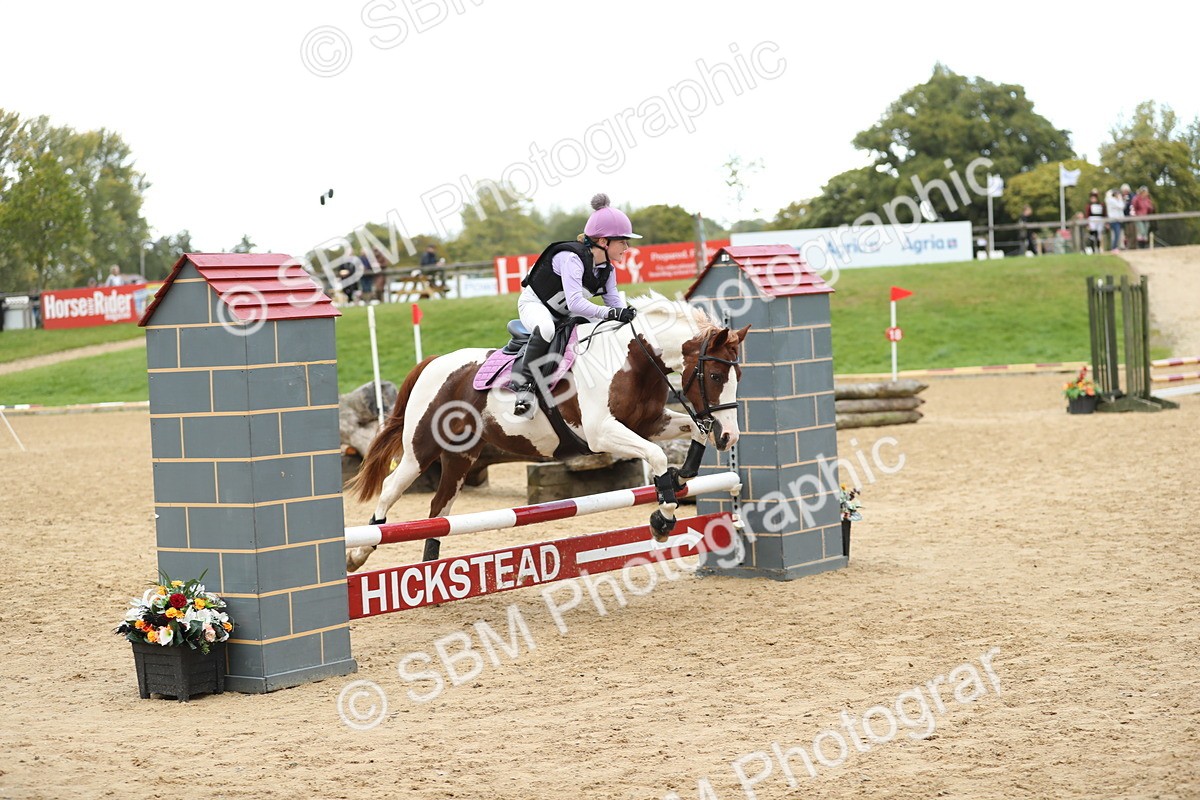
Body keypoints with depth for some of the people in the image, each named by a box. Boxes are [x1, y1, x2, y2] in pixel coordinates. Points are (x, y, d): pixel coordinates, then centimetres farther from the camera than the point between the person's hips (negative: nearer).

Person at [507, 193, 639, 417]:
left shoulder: (607, 270, -4)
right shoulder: (572, 258, -31)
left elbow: (614, 301, -7)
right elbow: (575, 302, -40)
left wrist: (627, 314, -29)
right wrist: (610, 313, -44)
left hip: (564, 314, 8)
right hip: (534, 304, -8)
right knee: (546, 328, -41)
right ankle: (523, 384, -32)